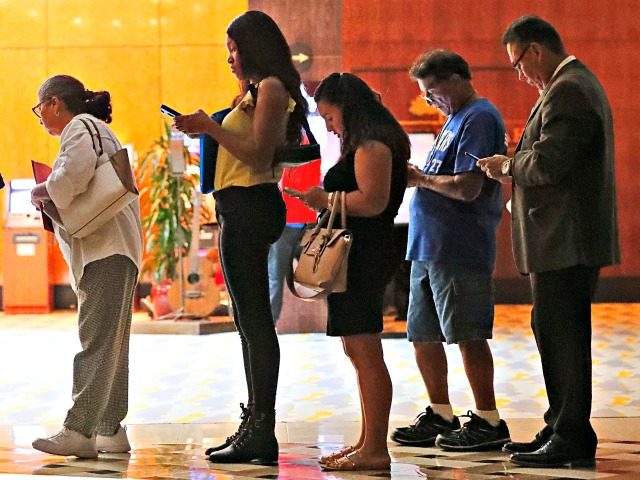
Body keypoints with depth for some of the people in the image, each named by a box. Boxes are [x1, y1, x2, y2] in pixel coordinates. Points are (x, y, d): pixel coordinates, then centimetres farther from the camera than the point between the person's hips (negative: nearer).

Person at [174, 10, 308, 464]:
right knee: (251, 320, 12)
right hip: (243, 209, 11)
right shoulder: (261, 91, 20)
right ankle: (254, 427, 17)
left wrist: (212, 127, -14)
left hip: (248, 206, -11)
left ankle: (261, 432, -12)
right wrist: (208, 130, 13)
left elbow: (259, 154, -17)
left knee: (255, 320, -11)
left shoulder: (271, 87, -10)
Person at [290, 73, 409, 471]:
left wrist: (326, 199, -11)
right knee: (359, 351, 13)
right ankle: (368, 443, 17)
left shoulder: (371, 144, -12)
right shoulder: (366, 143, 21)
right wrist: (327, 200, 14)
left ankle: (375, 450, -12)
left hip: (365, 257, -11)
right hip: (359, 257, 11)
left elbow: (373, 200, -22)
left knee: (366, 352, -11)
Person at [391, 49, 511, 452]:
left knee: (468, 336, -5)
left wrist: (420, 178, -9)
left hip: (459, 250, -10)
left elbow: (468, 187, -22)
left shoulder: (479, 118, -13)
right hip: (430, 248, 10)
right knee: (423, 336, 13)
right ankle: (441, 416, 22)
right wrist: (418, 177, 8)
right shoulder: (457, 119, 20)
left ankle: (488, 422, 1)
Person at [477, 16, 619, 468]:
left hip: (566, 241, -11)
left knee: (563, 335, -7)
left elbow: (547, 163, -24)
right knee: (551, 330, 16)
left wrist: (508, 166, -7)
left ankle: (572, 438, -3)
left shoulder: (566, 91, -16)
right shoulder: (578, 84, 19)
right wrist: (515, 168, 11)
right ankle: (561, 428, 22)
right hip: (567, 239, 11)